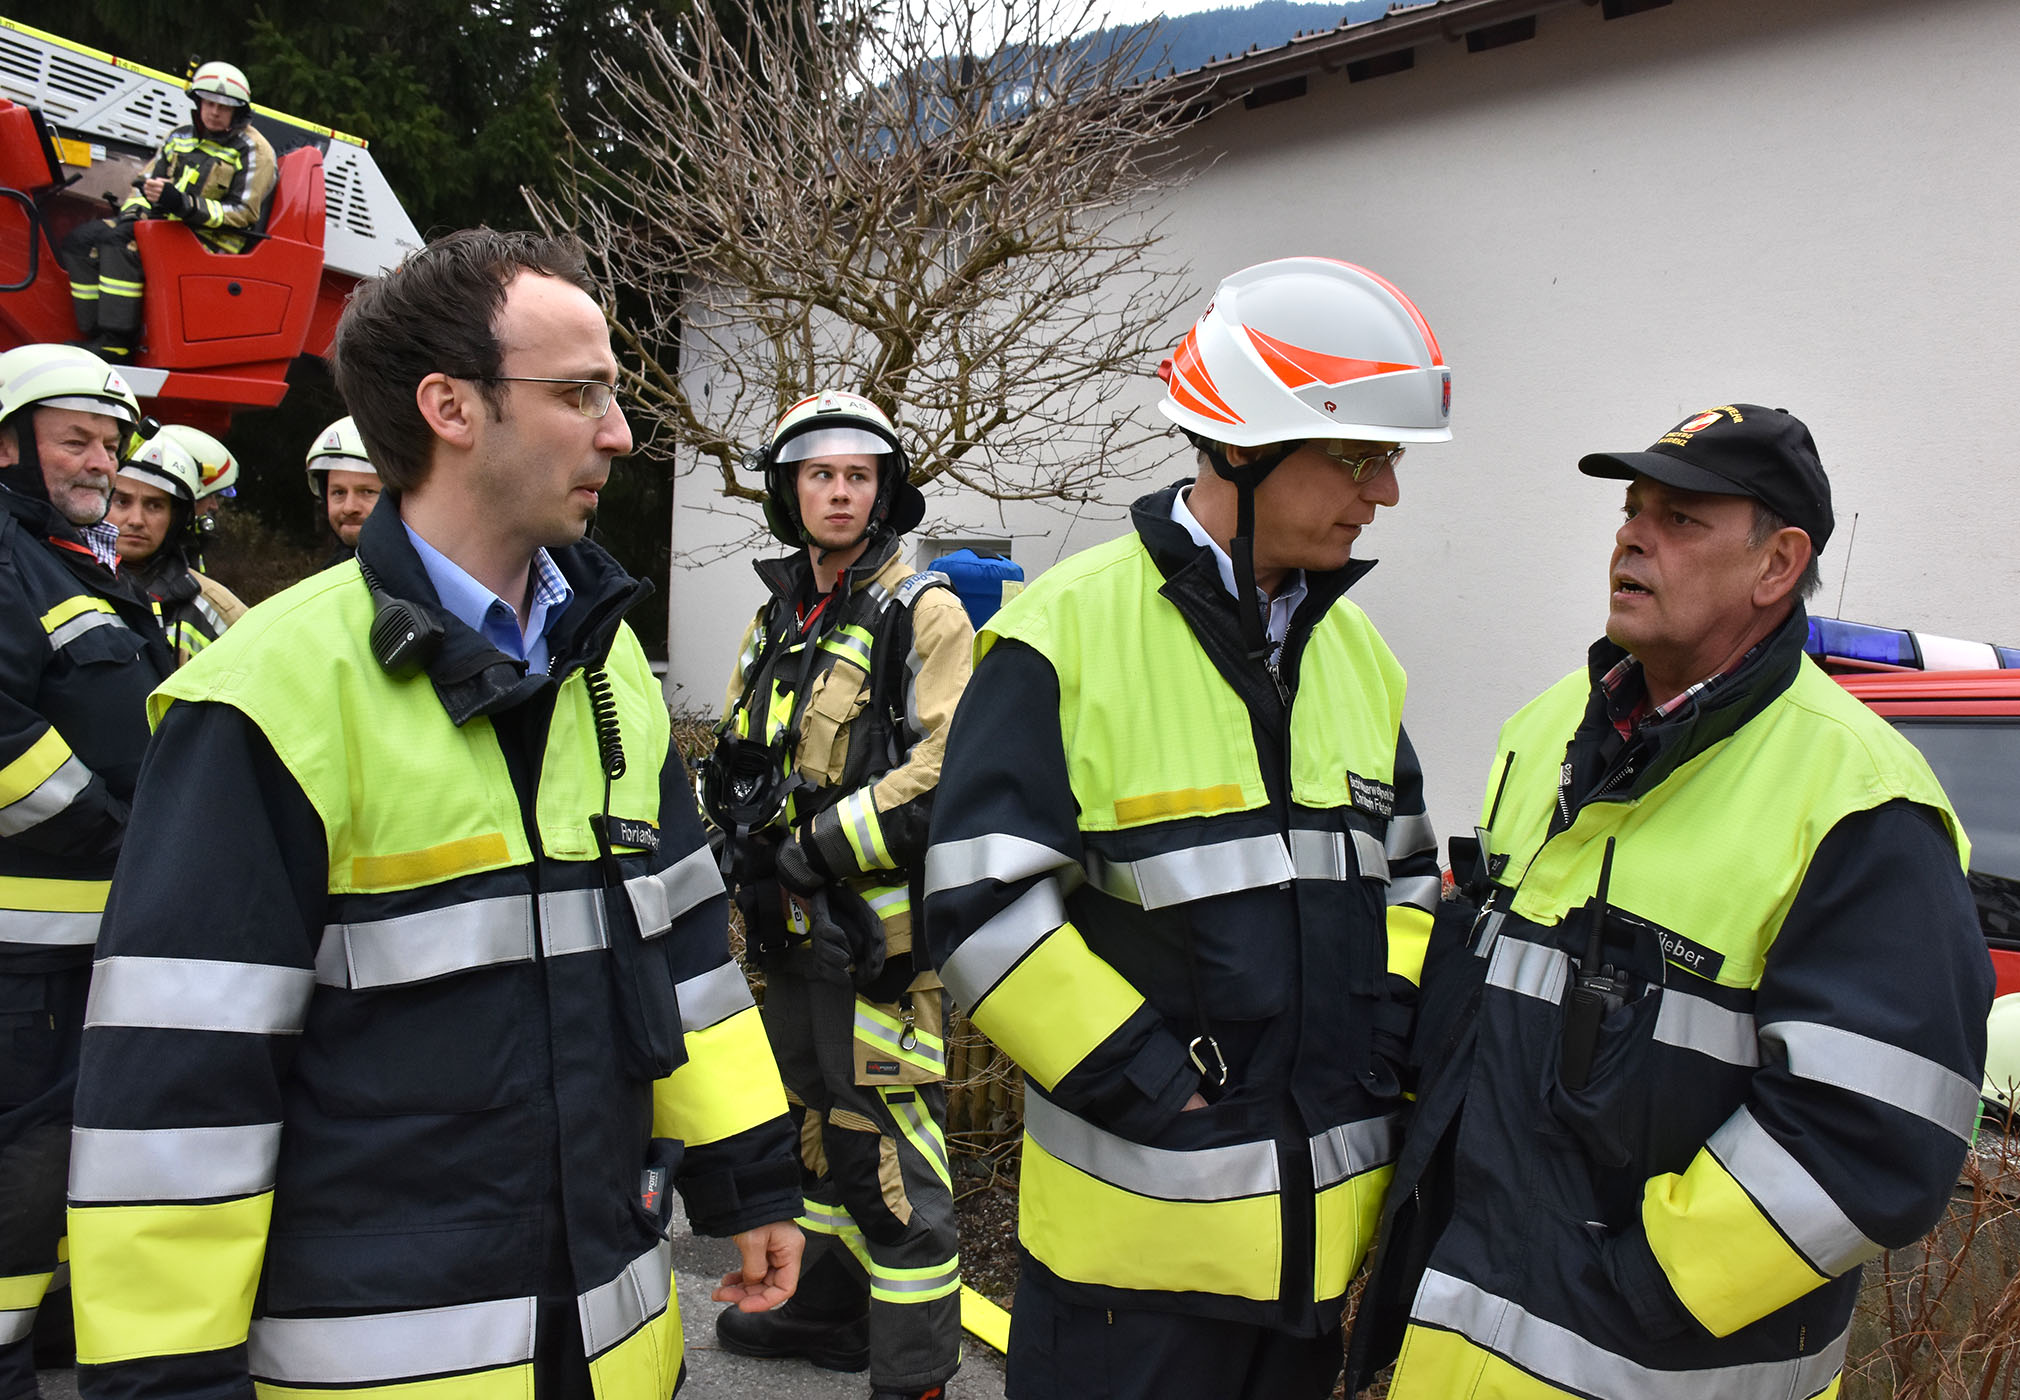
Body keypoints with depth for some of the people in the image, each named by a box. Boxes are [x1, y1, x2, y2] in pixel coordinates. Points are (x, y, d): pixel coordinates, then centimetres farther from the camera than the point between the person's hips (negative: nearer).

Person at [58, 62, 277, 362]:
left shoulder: (253, 151, -4)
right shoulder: (181, 137, 18)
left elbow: (244, 212, -13)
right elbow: (146, 180, 23)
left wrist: (184, 204, -26)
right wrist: (133, 211, 1)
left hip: (210, 241, -8)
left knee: (120, 242, -30)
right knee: (83, 239, -9)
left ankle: (116, 345, -30)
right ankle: (96, 334, -10)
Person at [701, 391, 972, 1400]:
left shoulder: (923, 612, -9)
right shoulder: (776, 619, 15)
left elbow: (948, 774, -19)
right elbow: (734, 759, 23)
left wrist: (814, 844, -18)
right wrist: (738, 832, 2)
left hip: (877, 933, -8)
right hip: (792, 933, 8)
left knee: (892, 1157, -4)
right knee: (822, 1125, 22)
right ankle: (829, 1306, 39)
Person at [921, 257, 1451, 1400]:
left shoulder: (1356, 650, 7)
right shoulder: (1066, 634, -14)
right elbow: (983, 908, -17)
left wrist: (1382, 1043, 0)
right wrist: (1165, 1094, -17)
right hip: (1135, 1222, -6)